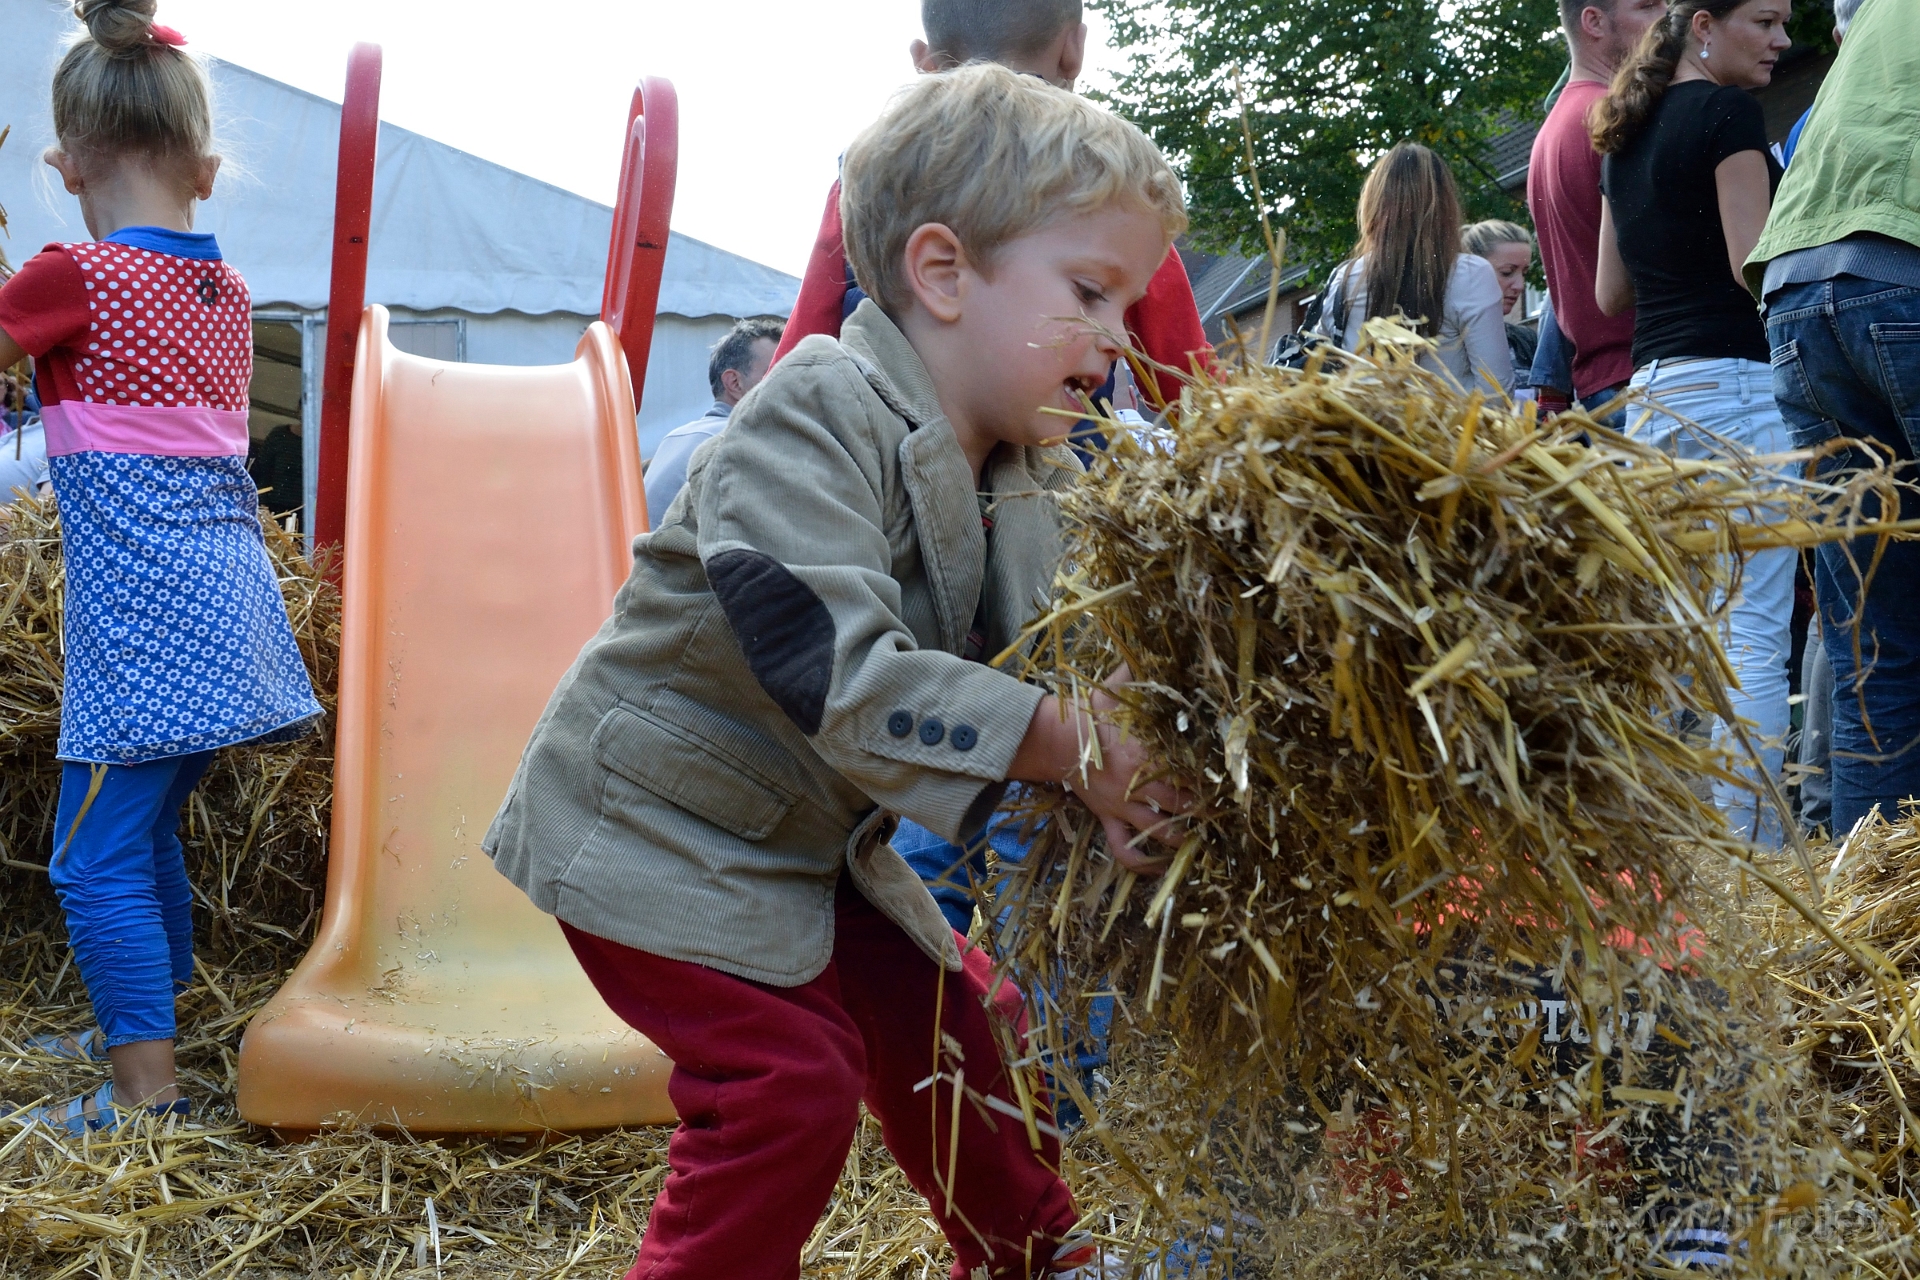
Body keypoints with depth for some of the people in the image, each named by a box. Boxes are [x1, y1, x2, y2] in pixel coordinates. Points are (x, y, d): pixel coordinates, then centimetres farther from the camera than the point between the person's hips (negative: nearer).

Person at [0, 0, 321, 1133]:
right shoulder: (228, 290, 10)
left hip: (137, 609, -8)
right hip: (227, 595, 8)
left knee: (97, 855, -1)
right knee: (148, 827, 21)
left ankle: (150, 1092, 1)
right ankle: (149, 1031, 33)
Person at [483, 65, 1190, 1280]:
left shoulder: (1040, 482, -1)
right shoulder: (819, 421, -28)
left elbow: (1057, 674, -9)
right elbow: (838, 671, -38)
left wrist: (1120, 773, -32)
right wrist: (1059, 742, -39)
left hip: (810, 834, 9)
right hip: (658, 825, -9)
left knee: (939, 1009, 16)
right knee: (789, 1077, -15)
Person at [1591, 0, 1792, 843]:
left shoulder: (1626, 137, 18)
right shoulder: (1727, 113, -6)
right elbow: (1756, 264, -13)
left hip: (1651, 387, 8)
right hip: (1735, 382, -8)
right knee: (1757, 629, -9)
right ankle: (1752, 841, -11)